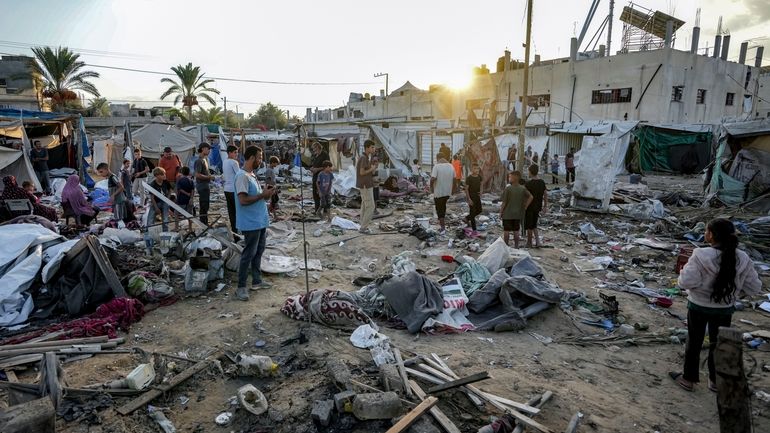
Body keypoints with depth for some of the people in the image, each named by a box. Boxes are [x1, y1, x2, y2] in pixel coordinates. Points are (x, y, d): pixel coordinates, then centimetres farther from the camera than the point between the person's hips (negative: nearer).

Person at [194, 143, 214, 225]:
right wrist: (208, 177, -16)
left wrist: (210, 176, 9)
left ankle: (205, 224, 24)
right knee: (204, 207, -6)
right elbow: (197, 175, -22)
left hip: (206, 185, 10)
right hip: (202, 186, -10)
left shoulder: (205, 159, 14)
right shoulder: (199, 160, -16)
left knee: (205, 206, 16)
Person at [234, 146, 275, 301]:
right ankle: (241, 287, 8)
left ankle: (256, 281, 29)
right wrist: (263, 195, -21)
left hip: (260, 222, 10)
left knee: (258, 252, 17)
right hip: (251, 224, -10)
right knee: (248, 254, -2)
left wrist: (266, 195, 2)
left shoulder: (252, 174, 12)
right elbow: (243, 200, -26)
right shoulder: (242, 176, -19)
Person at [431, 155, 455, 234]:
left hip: (438, 192, -5)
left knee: (439, 209, 5)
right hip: (448, 192, 6)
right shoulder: (451, 166, 1)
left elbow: (433, 179, -24)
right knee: (443, 206, 27)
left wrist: (431, 187, -7)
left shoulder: (436, 166, -16)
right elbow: (454, 179, 7)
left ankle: (443, 228, 4)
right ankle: (442, 222, 38)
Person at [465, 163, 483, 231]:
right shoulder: (469, 178, -17)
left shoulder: (479, 177, 1)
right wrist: (469, 199, -20)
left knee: (479, 210, 14)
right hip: (471, 196, -7)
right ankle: (474, 229, 4)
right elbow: (466, 189, -16)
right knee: (473, 212, -2)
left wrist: (480, 192, -1)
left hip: (477, 196, 7)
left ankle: (468, 218, 37)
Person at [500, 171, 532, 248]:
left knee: (506, 231, 7)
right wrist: (525, 207, 2)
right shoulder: (522, 189, -3)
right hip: (518, 214, 4)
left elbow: (504, 202, -12)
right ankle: (516, 246, 20)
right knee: (516, 231, 14)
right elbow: (531, 197, -4)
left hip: (507, 214, -4)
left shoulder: (508, 188, -15)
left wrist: (501, 212, -3)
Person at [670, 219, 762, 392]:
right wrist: (735, 291, 12)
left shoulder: (701, 256, -26)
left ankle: (688, 379, 27)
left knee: (694, 342, 14)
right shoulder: (743, 260, -11)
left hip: (699, 307, -3)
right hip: (725, 309, 3)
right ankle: (715, 381, 34)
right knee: (718, 343, 20)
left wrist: (684, 270, -8)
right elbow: (754, 287, -3)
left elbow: (686, 282, -27)